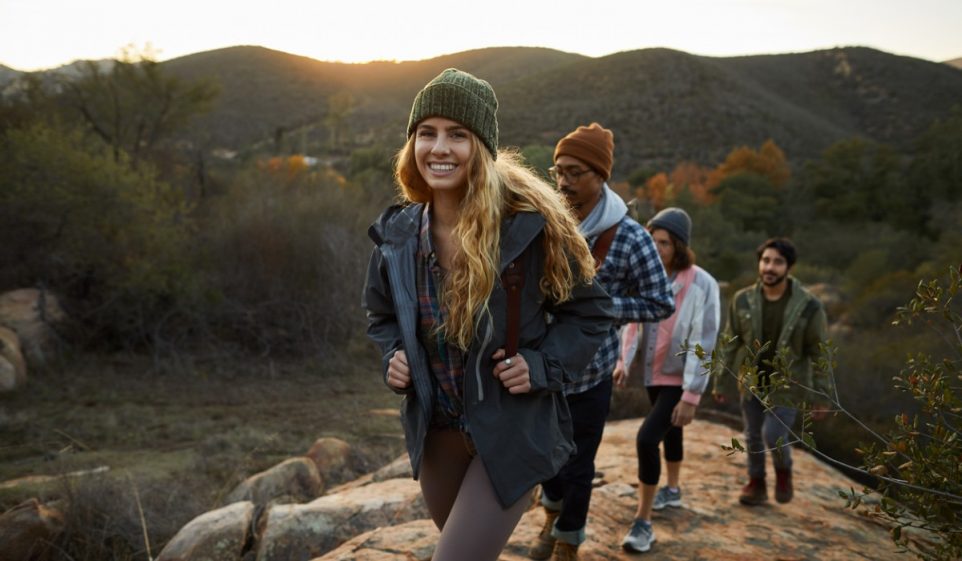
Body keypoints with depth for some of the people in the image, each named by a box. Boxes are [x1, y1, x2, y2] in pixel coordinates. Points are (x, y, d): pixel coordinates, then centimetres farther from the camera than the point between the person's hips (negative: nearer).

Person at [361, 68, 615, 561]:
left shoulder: (529, 225, -19)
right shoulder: (397, 235, -5)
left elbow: (590, 311, -5)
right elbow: (382, 316, 13)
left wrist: (542, 366, -18)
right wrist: (393, 357, -6)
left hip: (511, 434, -5)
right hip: (434, 433, 6)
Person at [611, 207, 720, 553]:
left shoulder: (701, 285, -22)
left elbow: (703, 343, -21)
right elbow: (633, 320, 7)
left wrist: (691, 396, -21)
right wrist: (624, 361, 3)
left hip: (679, 379, -6)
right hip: (652, 373, 6)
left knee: (647, 439, -16)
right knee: (670, 432, 25)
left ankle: (643, 522, -1)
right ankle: (672, 490, 49)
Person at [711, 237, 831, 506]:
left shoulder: (808, 306, -18)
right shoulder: (743, 300, -11)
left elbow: (819, 353, -10)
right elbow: (729, 343, -2)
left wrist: (821, 397, -7)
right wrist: (720, 382, 2)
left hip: (787, 384, -3)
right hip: (752, 381, 3)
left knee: (774, 436, -8)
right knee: (753, 436, 11)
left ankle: (783, 471, 25)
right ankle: (756, 484, 32)